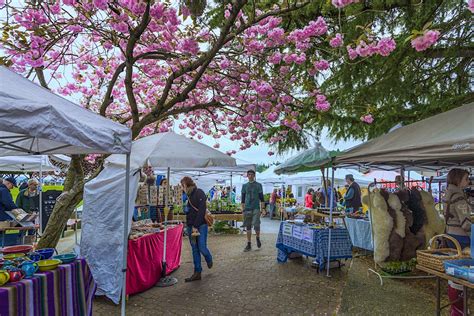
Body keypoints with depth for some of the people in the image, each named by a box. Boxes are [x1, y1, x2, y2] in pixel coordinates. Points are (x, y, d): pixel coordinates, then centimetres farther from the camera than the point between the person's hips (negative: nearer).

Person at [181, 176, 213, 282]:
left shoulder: (199, 193, -10)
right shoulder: (189, 195, 15)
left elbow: (201, 211, -17)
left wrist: (196, 226, -19)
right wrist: (190, 225, 7)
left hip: (201, 225, -7)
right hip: (191, 226, 7)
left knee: (202, 247, -5)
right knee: (195, 249, 7)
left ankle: (209, 260, 27)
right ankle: (197, 273, 14)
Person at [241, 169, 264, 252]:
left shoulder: (258, 185, 3)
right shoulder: (244, 186, 10)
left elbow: (261, 198, 2)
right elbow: (243, 199, 13)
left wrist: (262, 209, -5)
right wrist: (243, 209, 8)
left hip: (256, 208, -3)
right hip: (247, 209, 3)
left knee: (256, 225, -11)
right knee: (248, 227, 5)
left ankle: (258, 238, 18)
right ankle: (249, 244, 12)